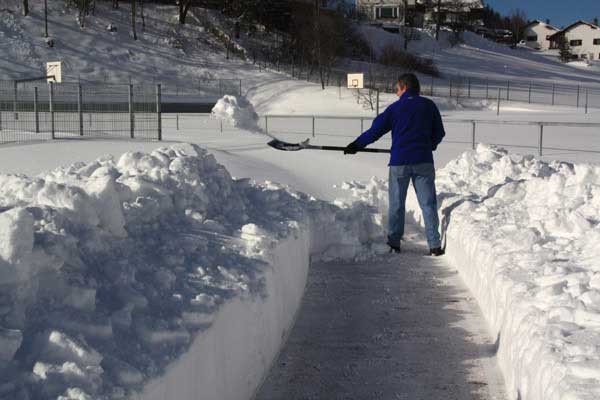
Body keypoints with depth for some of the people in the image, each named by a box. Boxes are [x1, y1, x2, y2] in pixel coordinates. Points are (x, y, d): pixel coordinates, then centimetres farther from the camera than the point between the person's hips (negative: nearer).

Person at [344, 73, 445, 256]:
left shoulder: (395, 108, 0)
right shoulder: (429, 105, 5)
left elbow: (375, 131, 2)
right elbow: (439, 133, 12)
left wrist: (356, 145, 14)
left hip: (399, 162, -1)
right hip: (424, 162, 1)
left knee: (396, 204, 10)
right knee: (428, 203, 2)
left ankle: (394, 243, 14)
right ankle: (435, 245, -2)